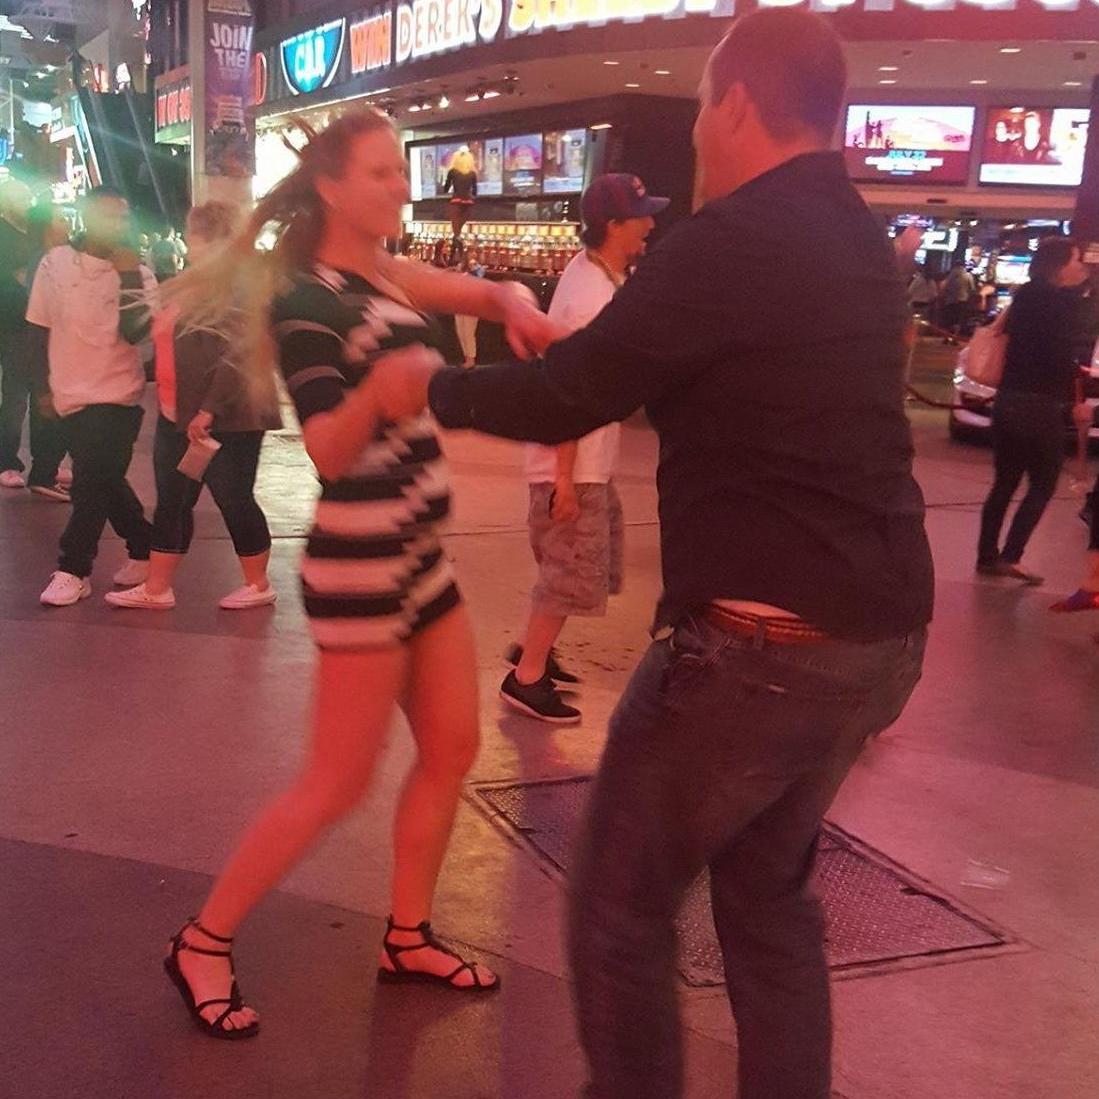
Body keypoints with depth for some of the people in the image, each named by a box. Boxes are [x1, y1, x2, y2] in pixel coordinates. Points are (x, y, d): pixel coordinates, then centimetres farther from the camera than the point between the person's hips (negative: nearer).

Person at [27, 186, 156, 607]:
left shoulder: (137, 273, -4)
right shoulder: (57, 262, -1)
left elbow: (133, 332, -18)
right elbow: (39, 328, 8)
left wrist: (129, 275, -20)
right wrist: (44, 386, 9)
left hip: (116, 394, -3)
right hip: (71, 393, 3)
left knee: (92, 482, -7)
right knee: (102, 480, 13)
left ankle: (73, 569, 3)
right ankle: (144, 546, 30)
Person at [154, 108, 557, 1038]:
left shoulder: (384, 274, 9)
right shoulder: (306, 300, -15)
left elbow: (476, 290, 3)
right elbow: (329, 452, -24)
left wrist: (516, 308, -20)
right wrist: (380, 391, -44)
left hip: (419, 552, 9)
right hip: (362, 561, -9)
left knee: (452, 749, 12)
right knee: (339, 784, -2)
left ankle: (408, 937, 25)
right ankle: (203, 942, 14)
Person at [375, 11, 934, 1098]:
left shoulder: (735, 238, -16)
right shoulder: (859, 242, 11)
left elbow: (563, 403, -11)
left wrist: (430, 385, 6)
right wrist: (582, 346, 32)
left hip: (759, 641, -9)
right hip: (874, 631, 9)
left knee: (621, 898, 10)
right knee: (768, 894, 23)